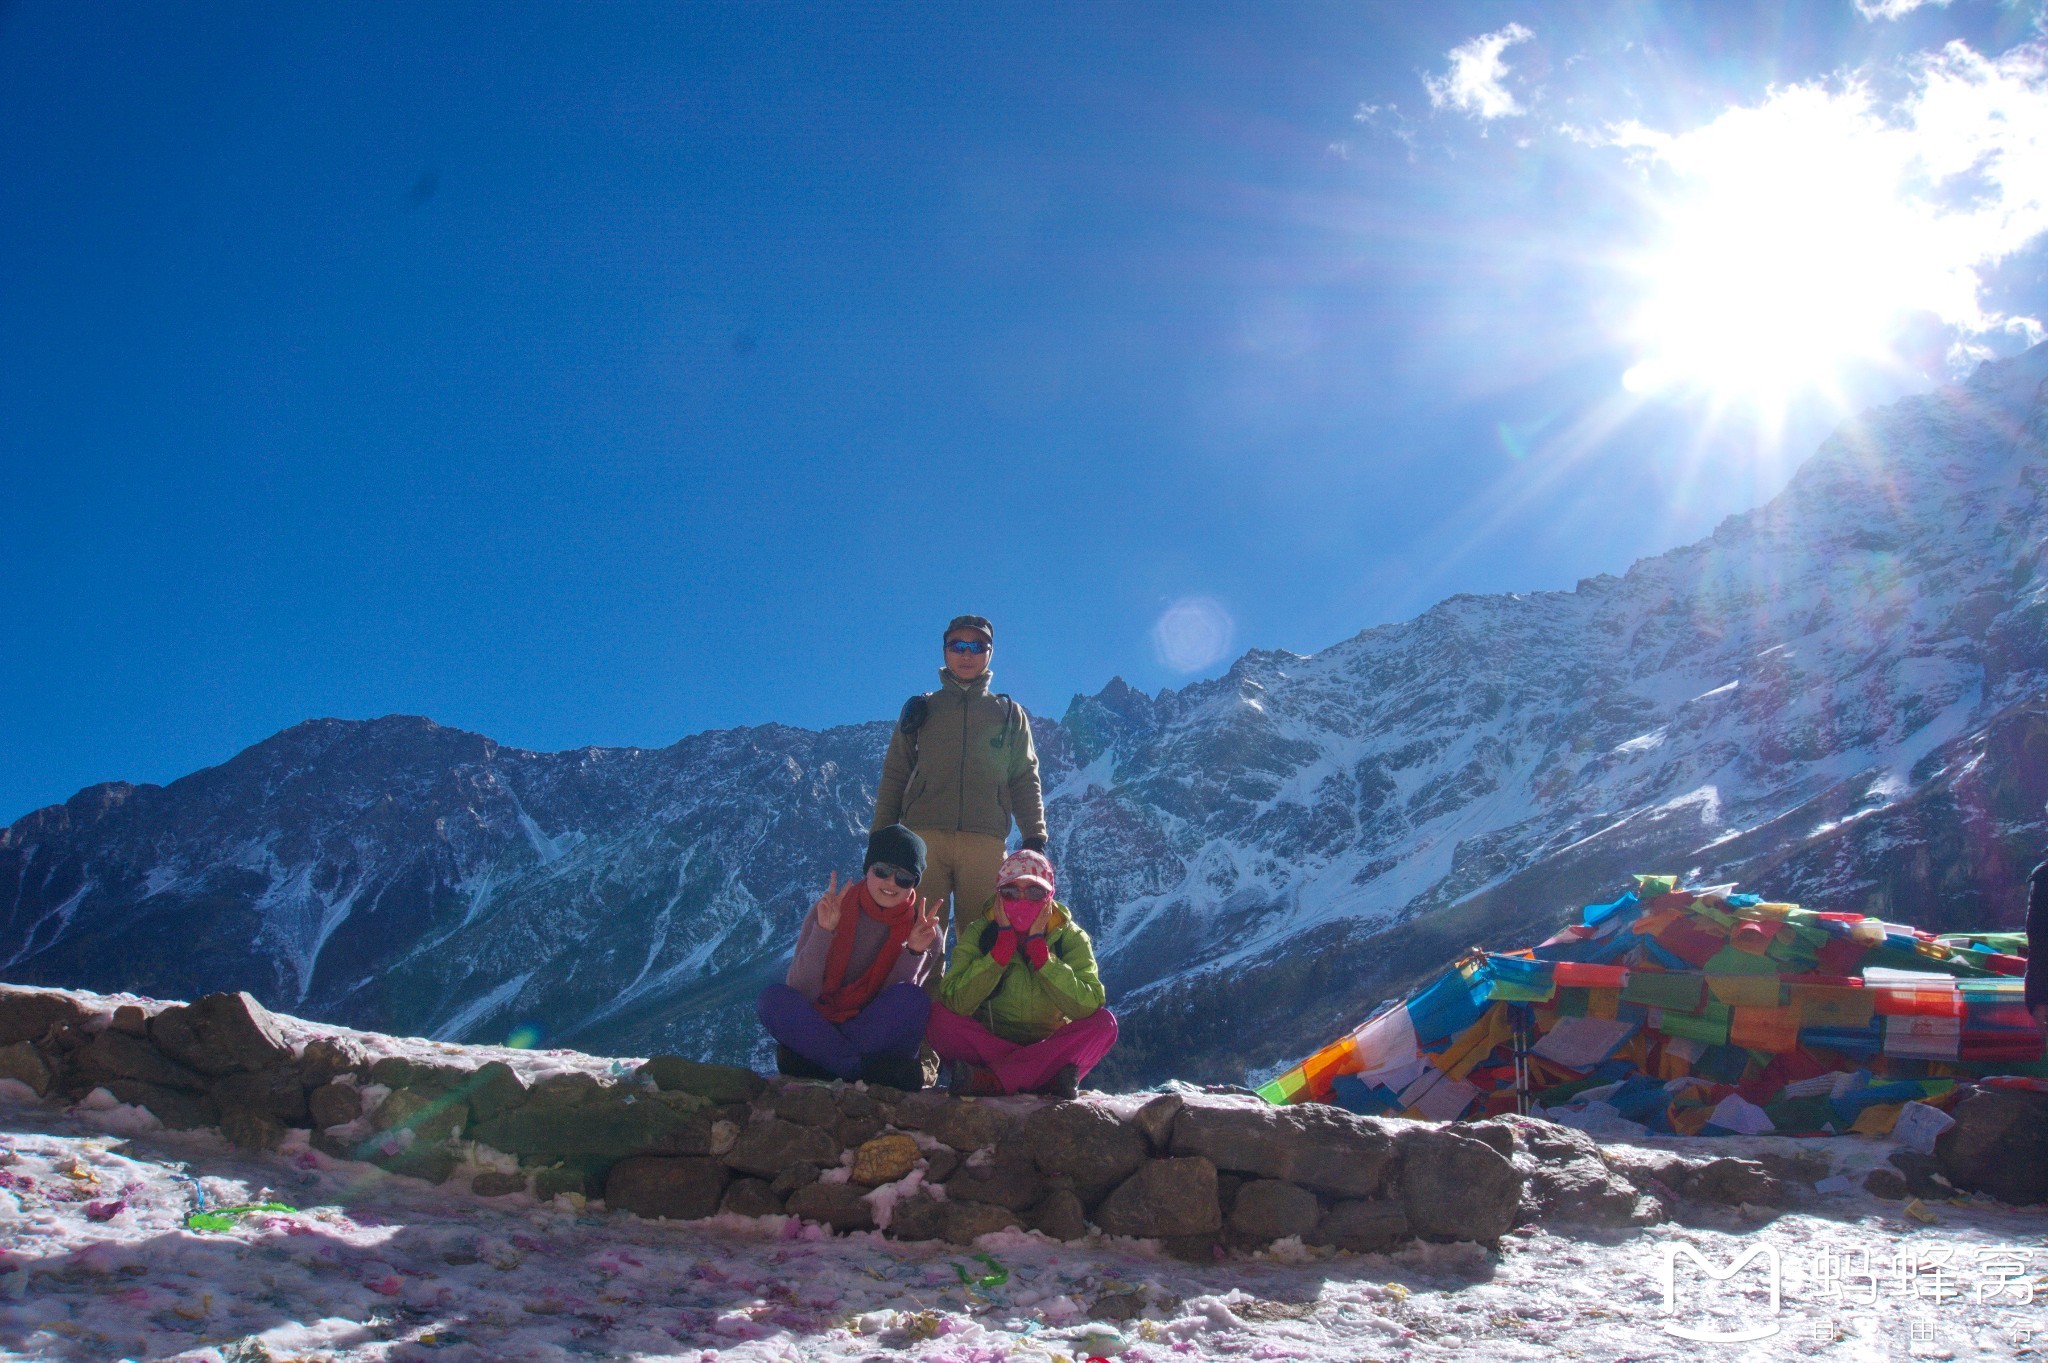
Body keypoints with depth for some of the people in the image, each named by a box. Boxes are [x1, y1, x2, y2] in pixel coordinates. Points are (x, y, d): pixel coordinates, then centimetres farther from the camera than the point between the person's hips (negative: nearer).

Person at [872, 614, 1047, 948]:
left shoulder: (1010, 714, 21)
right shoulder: (921, 708, 20)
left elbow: (1026, 780, 16)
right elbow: (894, 775, 15)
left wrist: (1035, 838, 3)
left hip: (986, 841, 0)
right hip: (923, 835, 0)